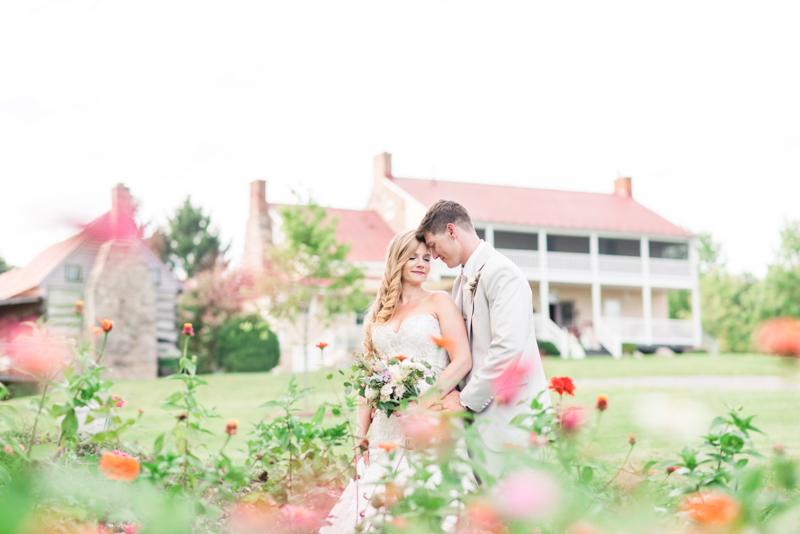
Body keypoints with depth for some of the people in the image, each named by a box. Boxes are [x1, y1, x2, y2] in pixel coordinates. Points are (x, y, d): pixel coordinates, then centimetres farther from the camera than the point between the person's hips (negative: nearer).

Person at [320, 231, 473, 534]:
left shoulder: (439, 302, 4)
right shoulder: (379, 313, 17)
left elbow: (462, 361, -7)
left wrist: (422, 405, -15)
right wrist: (361, 435, 8)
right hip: (387, 428, 4)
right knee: (371, 508, -1)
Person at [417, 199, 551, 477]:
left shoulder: (501, 272, -11)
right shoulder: (462, 282, 18)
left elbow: (507, 348, -20)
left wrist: (467, 400, -13)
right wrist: (454, 395, 6)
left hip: (511, 414, -9)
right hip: (481, 414, 9)